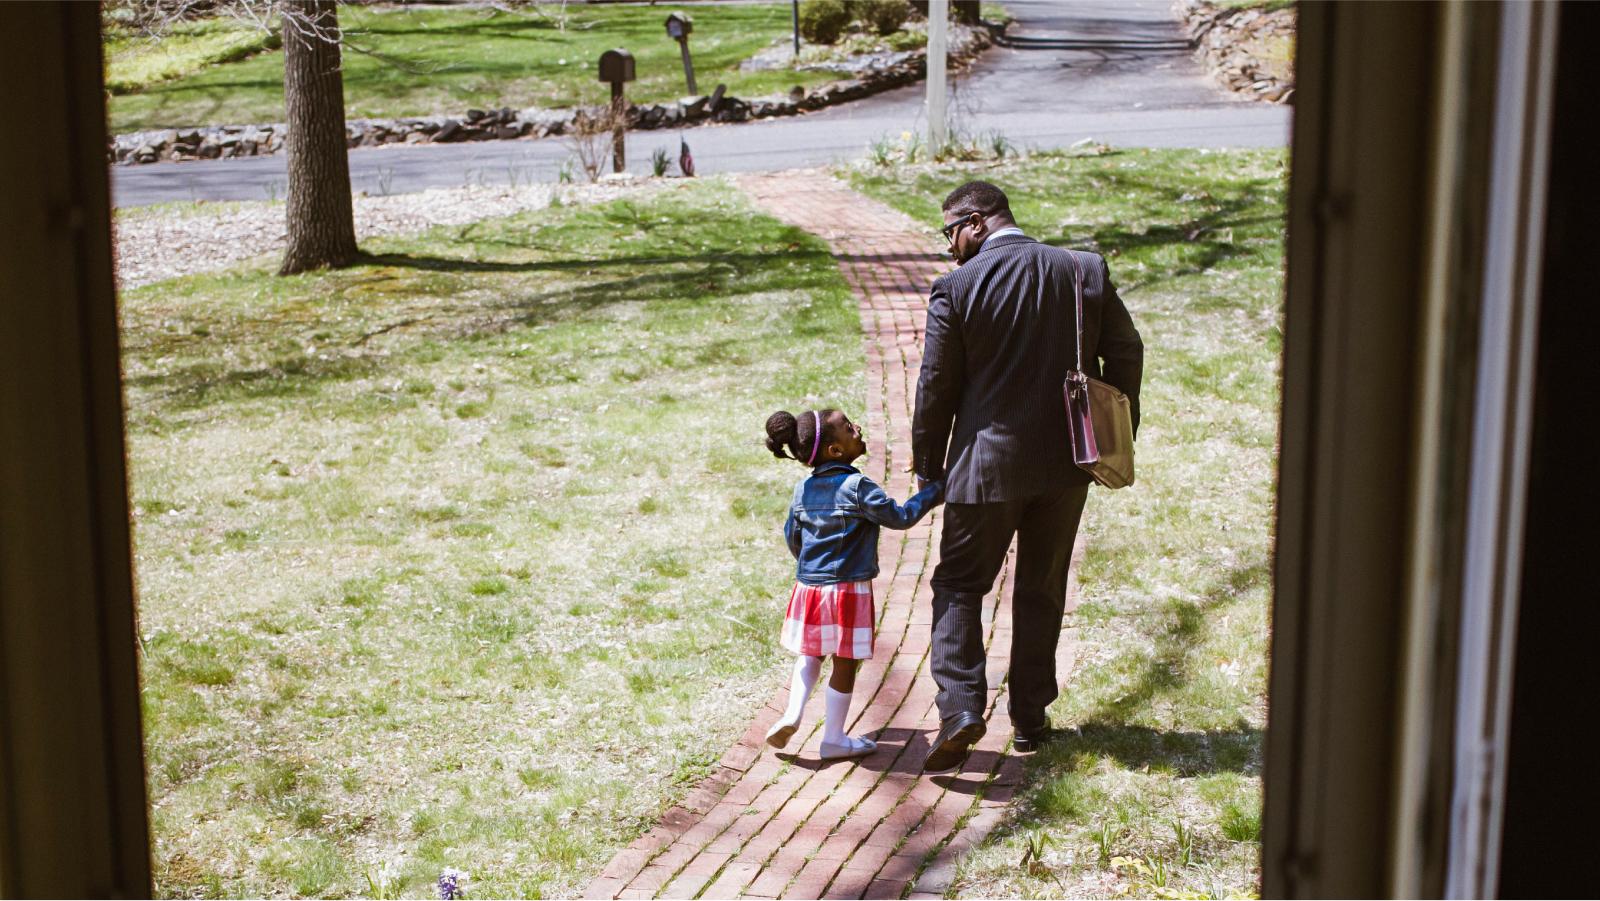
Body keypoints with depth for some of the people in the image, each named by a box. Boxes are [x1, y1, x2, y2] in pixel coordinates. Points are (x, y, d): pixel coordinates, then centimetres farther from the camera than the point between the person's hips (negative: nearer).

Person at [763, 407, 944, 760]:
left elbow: (792, 536, 15)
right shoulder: (857, 486, -16)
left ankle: (792, 715, 5)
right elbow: (899, 517, -13)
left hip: (809, 584, 6)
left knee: (809, 655, 22)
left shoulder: (803, 489, 4)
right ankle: (834, 738, 14)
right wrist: (931, 492, 0)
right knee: (845, 663, 6)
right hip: (849, 590, -6)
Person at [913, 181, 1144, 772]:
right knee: (1042, 590, 16)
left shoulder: (957, 287, -11)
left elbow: (936, 387, -7)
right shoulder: (1085, 271, 0)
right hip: (1065, 463, 4)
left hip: (987, 462, -4)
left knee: (959, 585, 9)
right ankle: (1029, 719, 22)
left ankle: (960, 707, -7)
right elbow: (1126, 353, 5)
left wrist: (928, 468, 4)